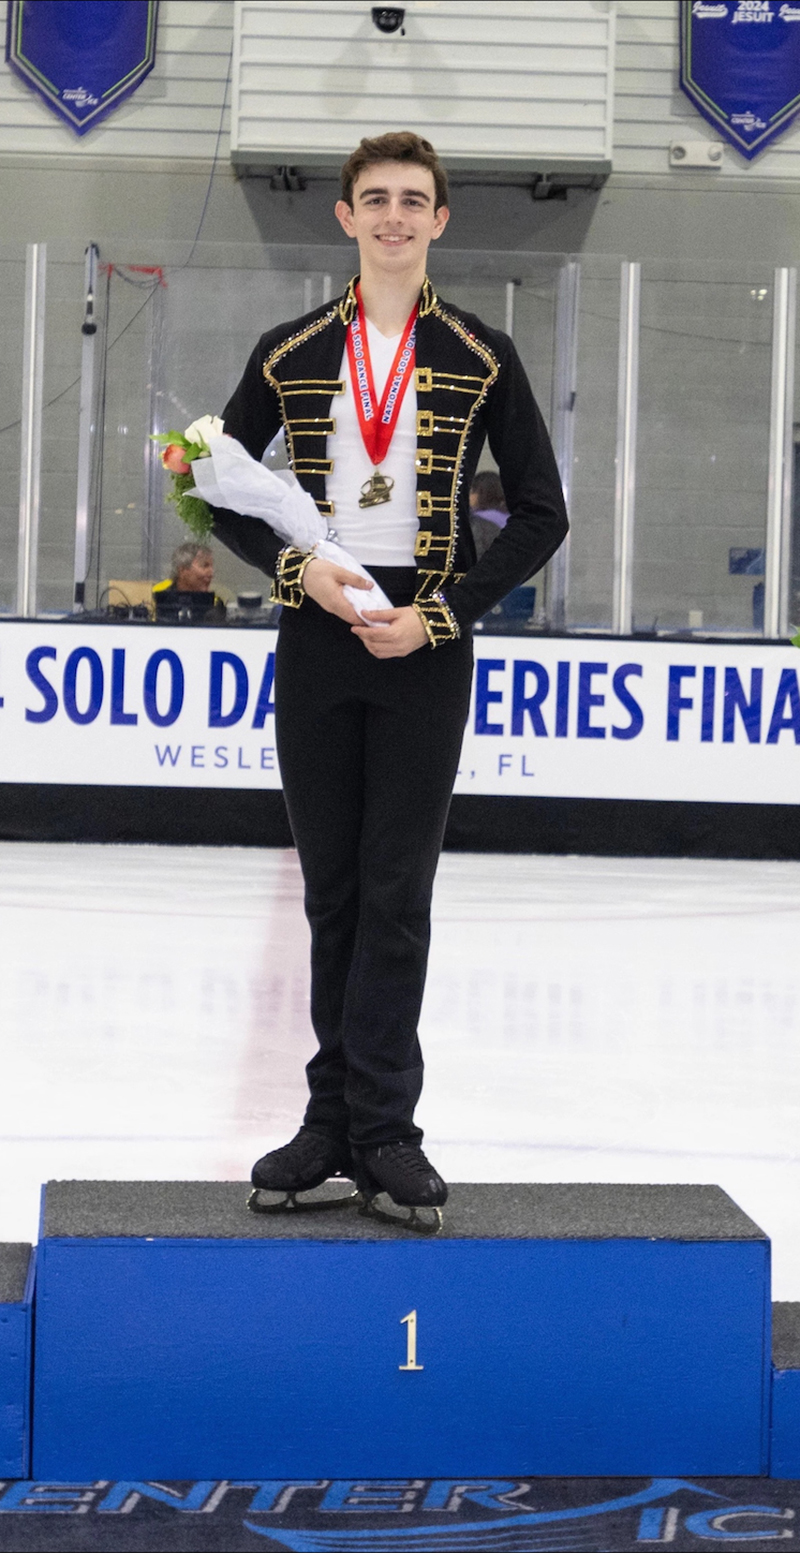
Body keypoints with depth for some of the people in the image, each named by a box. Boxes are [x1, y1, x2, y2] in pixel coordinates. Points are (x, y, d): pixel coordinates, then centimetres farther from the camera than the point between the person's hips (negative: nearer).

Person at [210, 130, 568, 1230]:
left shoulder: (482, 361, 3)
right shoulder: (290, 355, 7)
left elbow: (541, 513, 2)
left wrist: (441, 616, -8)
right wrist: (297, 568, -7)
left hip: (425, 646, -2)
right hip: (318, 640, 2)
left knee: (397, 892, -5)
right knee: (333, 890, 6)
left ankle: (379, 1130, -1)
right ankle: (340, 1121, 14)